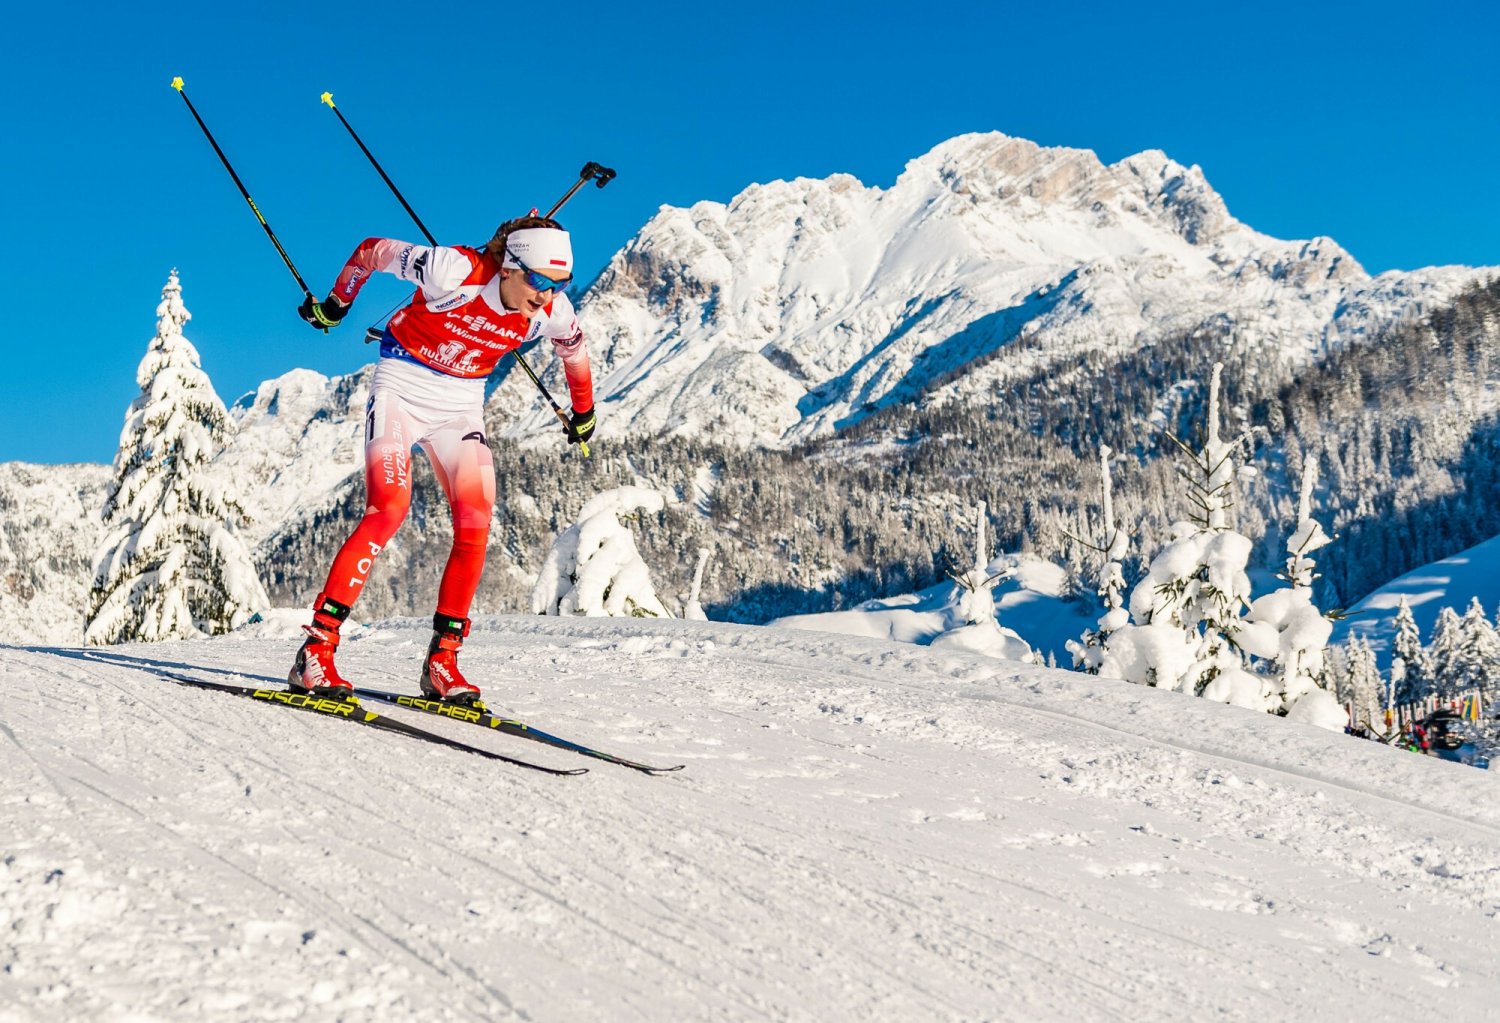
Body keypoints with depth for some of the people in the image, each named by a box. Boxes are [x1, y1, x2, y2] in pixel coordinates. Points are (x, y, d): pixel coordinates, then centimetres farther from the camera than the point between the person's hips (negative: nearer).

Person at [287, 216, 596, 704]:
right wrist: (335, 305, 5)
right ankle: (315, 650, -17)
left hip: (460, 404, 5)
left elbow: (574, 350, 11)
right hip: (402, 387, -4)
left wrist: (584, 412, 25)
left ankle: (442, 661, 1)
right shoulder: (454, 270, -26)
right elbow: (371, 250, -10)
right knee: (388, 508, -22)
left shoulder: (553, 312, -13)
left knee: (475, 525, -11)